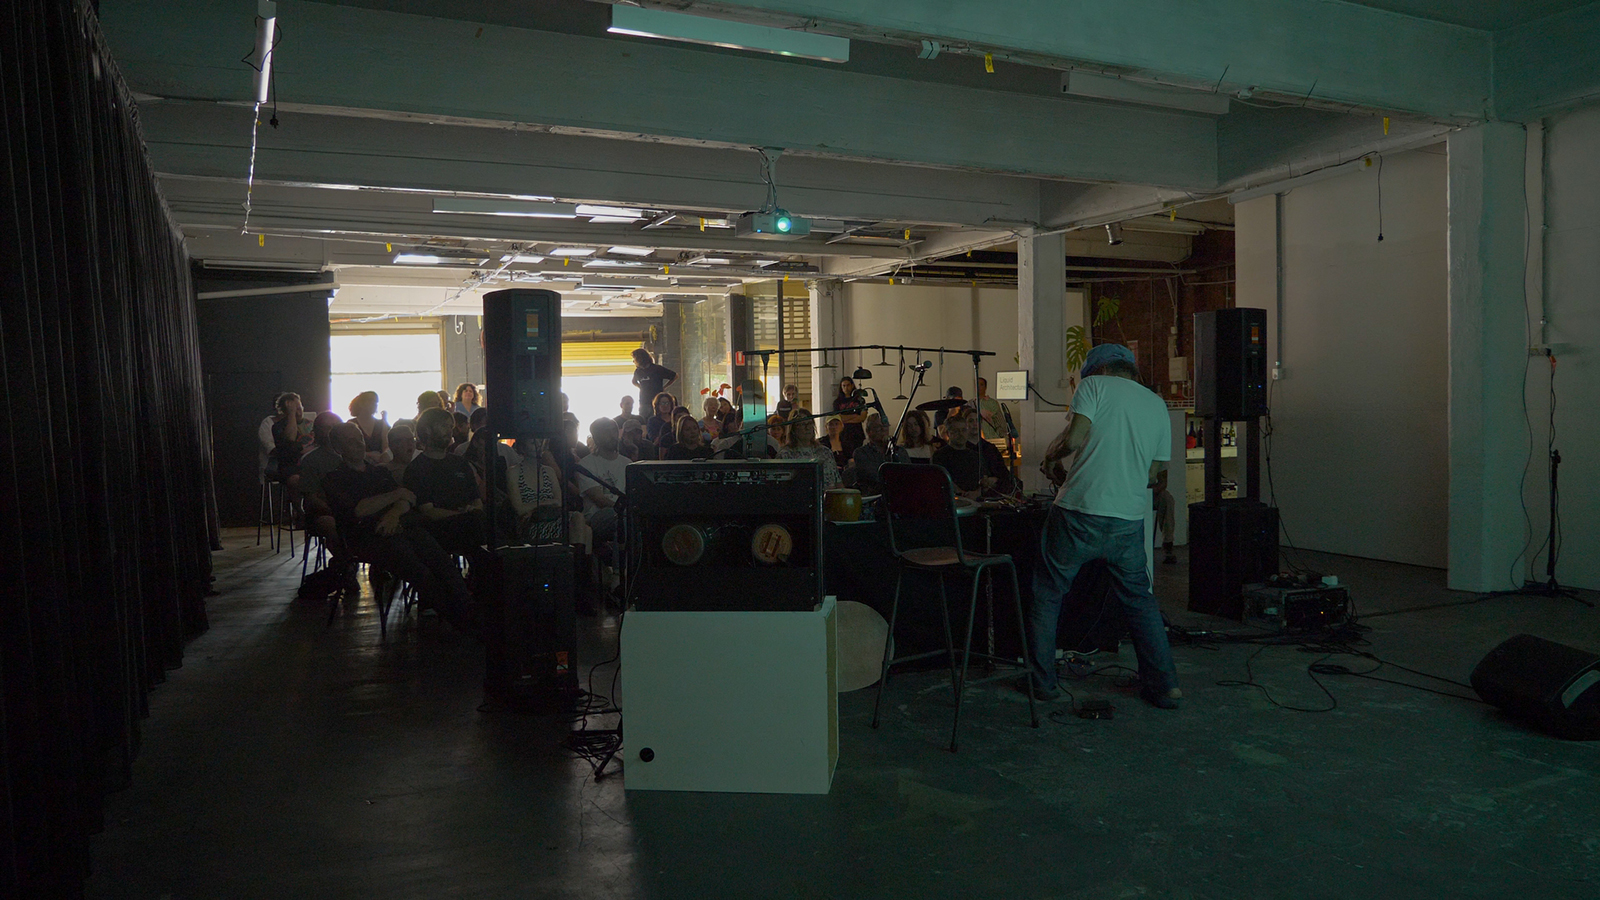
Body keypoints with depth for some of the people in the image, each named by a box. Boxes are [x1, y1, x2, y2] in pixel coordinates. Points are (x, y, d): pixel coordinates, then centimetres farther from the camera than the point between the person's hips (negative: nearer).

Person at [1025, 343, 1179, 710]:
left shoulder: (1096, 384, 1)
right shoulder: (1158, 405, 16)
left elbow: (1074, 439, -14)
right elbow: (1152, 474, 15)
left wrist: (1050, 455, 6)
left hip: (1080, 512, -4)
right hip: (1129, 519, 5)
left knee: (1047, 595, 11)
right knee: (1139, 598, 20)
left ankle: (1042, 680, 16)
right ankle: (1165, 685, 17)